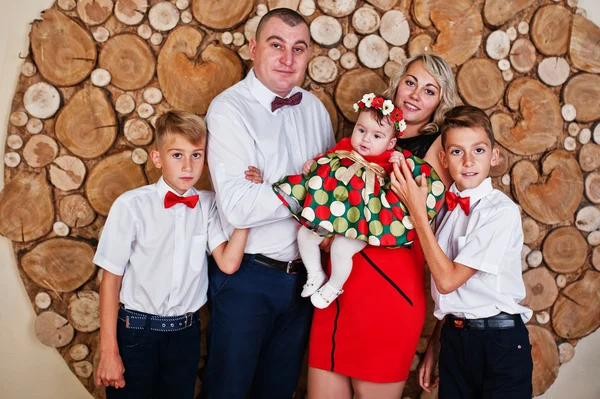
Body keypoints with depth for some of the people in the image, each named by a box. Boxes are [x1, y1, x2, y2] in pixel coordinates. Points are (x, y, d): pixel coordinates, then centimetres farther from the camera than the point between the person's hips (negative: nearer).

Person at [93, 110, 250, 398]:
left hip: (186, 332, 4)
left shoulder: (208, 205, -3)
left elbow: (228, 263, -16)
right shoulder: (131, 205, -14)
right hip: (136, 331, -3)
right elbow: (111, 278, -9)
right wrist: (108, 350, -8)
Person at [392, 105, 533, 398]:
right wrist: (434, 344, 9)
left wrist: (417, 211, -18)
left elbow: (448, 280, -20)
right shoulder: (443, 206, 3)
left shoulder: (502, 211, -16)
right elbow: (445, 289, 8)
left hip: (500, 342, -5)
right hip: (454, 337, 5)